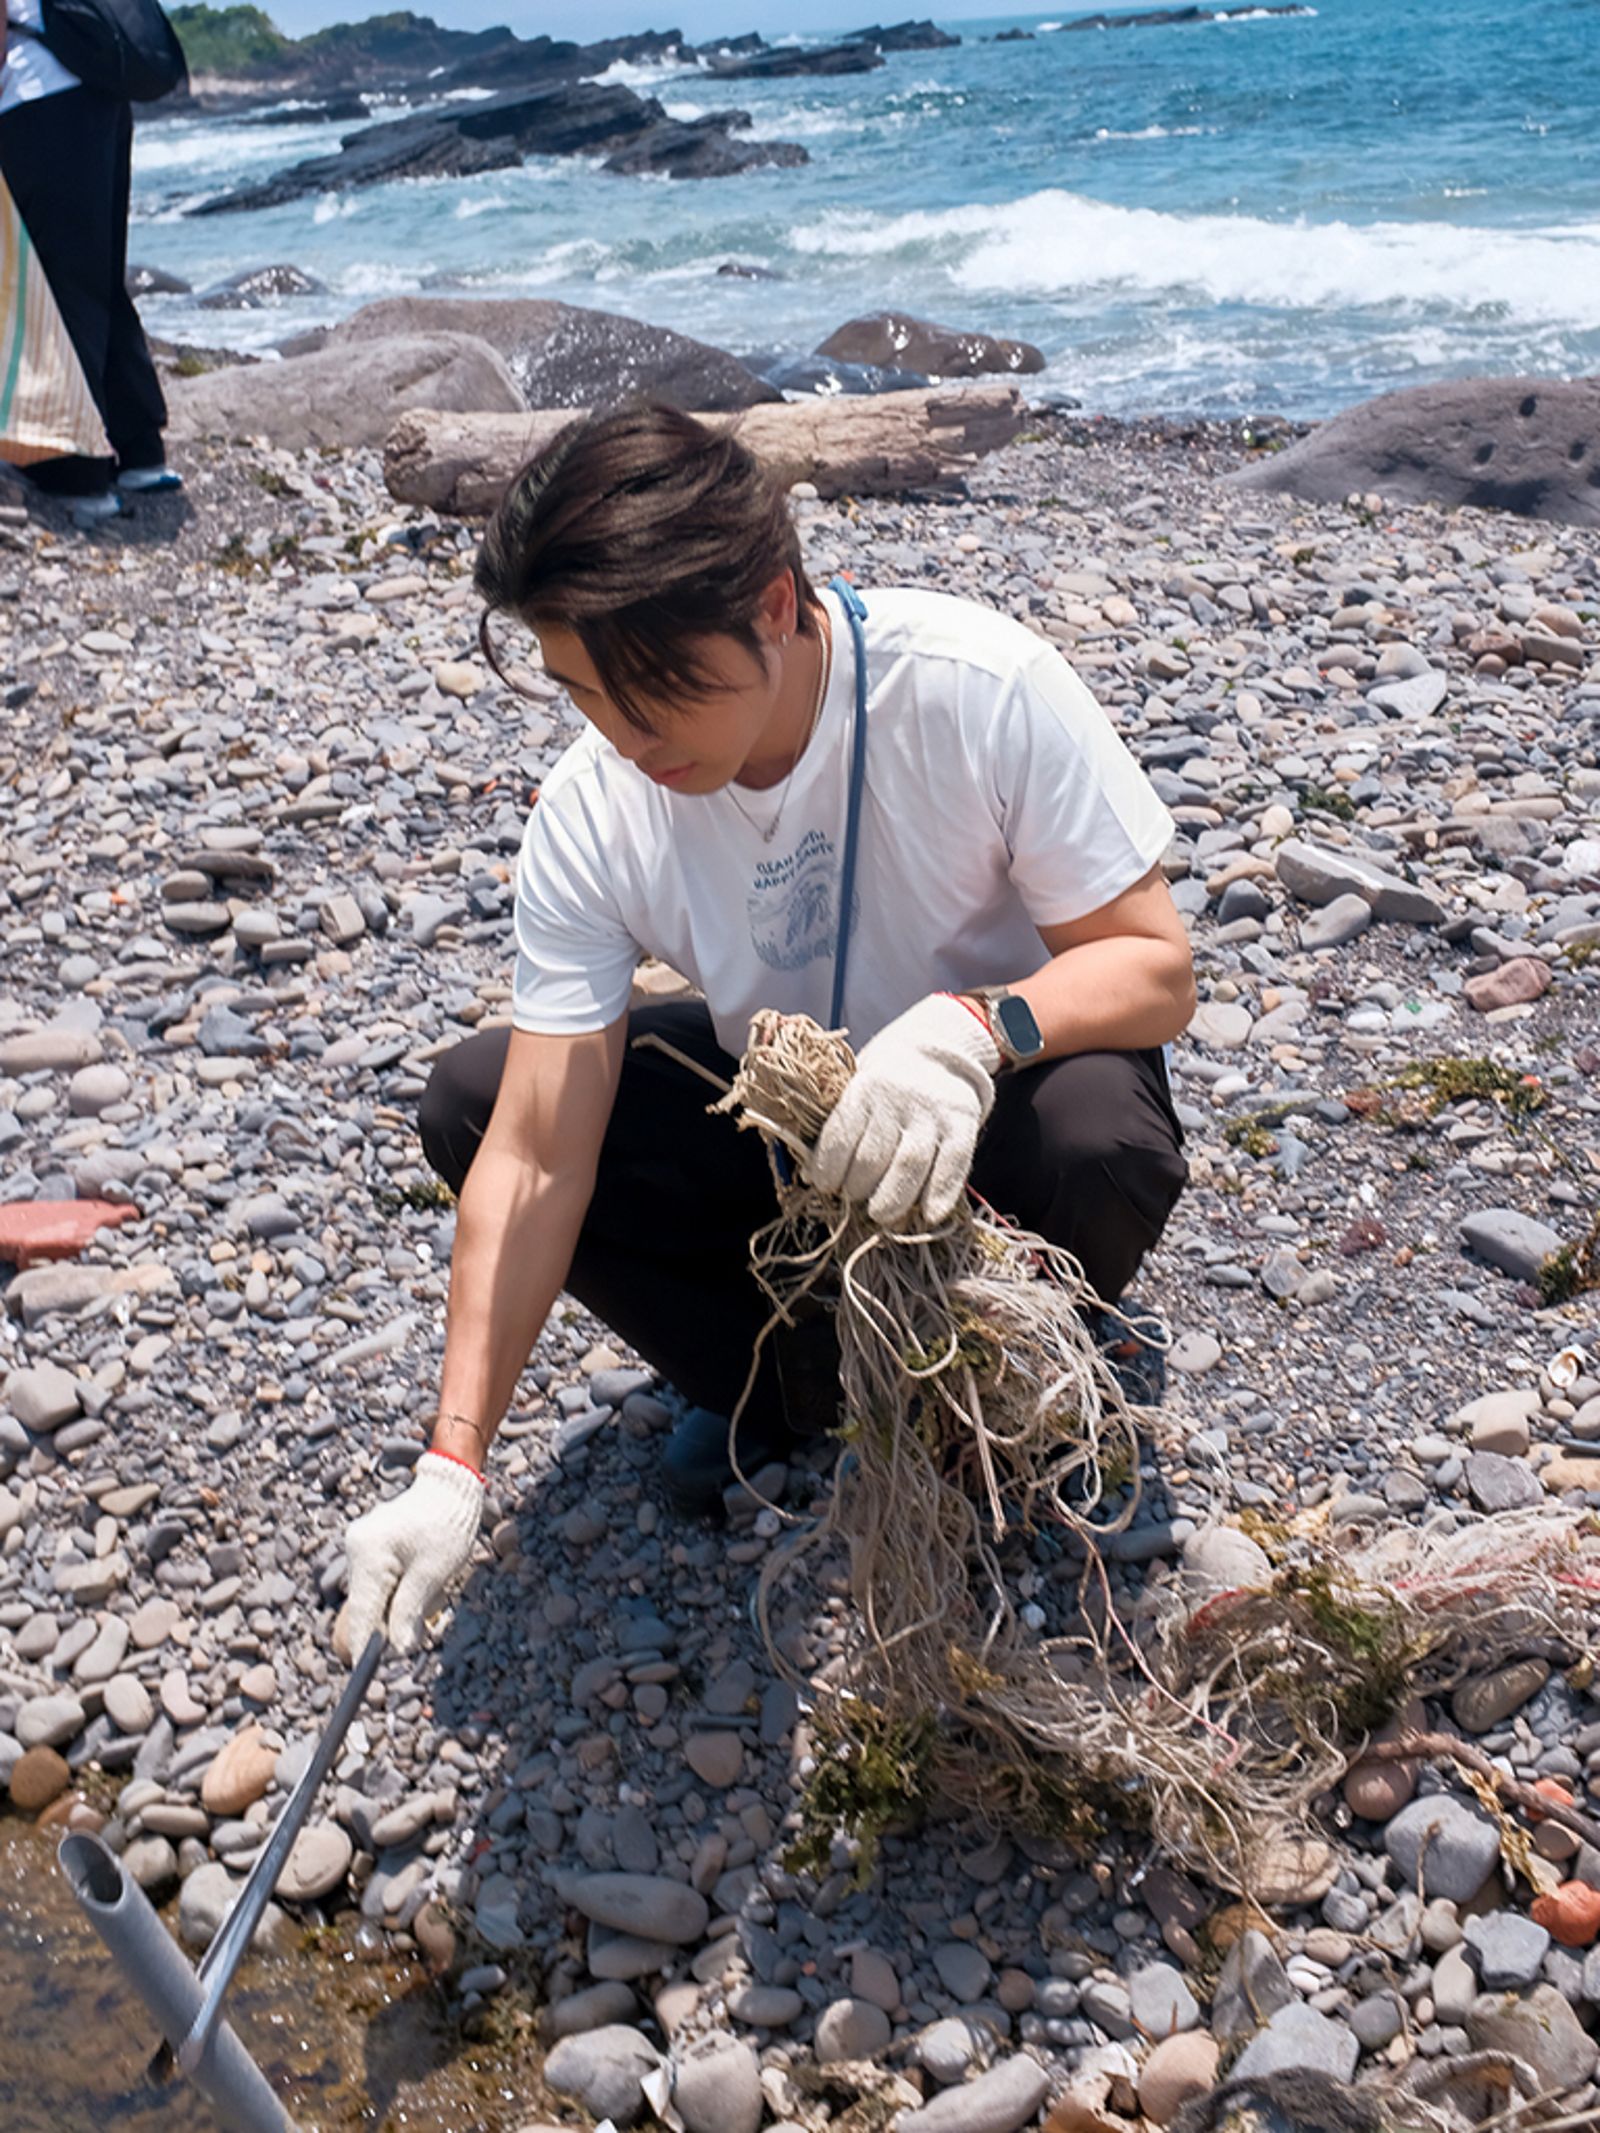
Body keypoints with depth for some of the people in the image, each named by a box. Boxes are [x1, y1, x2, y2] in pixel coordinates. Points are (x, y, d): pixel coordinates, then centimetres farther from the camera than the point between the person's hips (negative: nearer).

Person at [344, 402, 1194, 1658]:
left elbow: (1156, 964, -22)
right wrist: (453, 1467, -25)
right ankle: (784, 1382, 0)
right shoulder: (593, 815, -19)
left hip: (997, 1093, -2)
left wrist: (975, 1027, -44)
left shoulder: (980, 688, -28)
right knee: (471, 1103, -15)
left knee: (1100, 1143, -37)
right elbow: (537, 1157, -21)